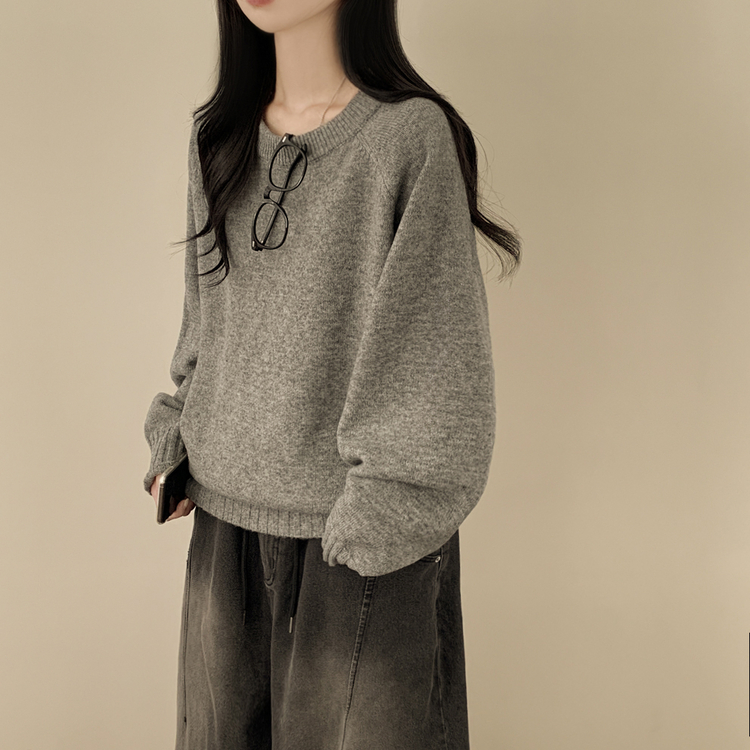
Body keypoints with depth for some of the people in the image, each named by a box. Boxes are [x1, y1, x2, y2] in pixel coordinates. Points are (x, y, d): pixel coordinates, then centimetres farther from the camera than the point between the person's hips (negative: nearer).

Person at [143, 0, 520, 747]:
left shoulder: (412, 135, -12)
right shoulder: (217, 138, 7)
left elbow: (433, 351, -12)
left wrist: (383, 513, -14)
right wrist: (175, 440, 11)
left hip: (365, 526, -5)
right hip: (226, 506, 6)